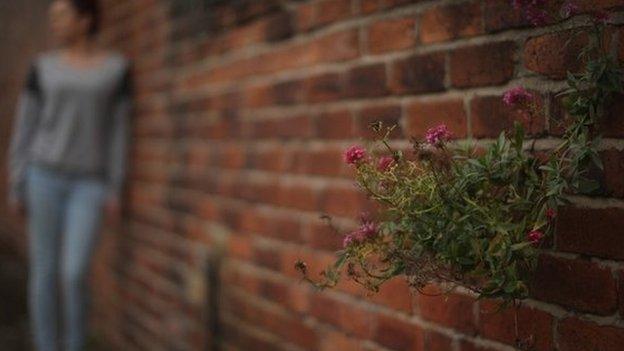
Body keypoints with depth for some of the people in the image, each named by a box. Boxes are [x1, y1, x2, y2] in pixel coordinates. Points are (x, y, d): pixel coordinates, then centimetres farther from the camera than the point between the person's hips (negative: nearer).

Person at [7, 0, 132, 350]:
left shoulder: (117, 67, 2)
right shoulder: (43, 66, 4)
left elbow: (118, 129, 2)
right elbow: (24, 128, 4)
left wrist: (115, 190, -4)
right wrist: (16, 188, -1)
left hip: (88, 184, -1)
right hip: (46, 176, 1)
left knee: (74, 275, -13)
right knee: (44, 273, 0)